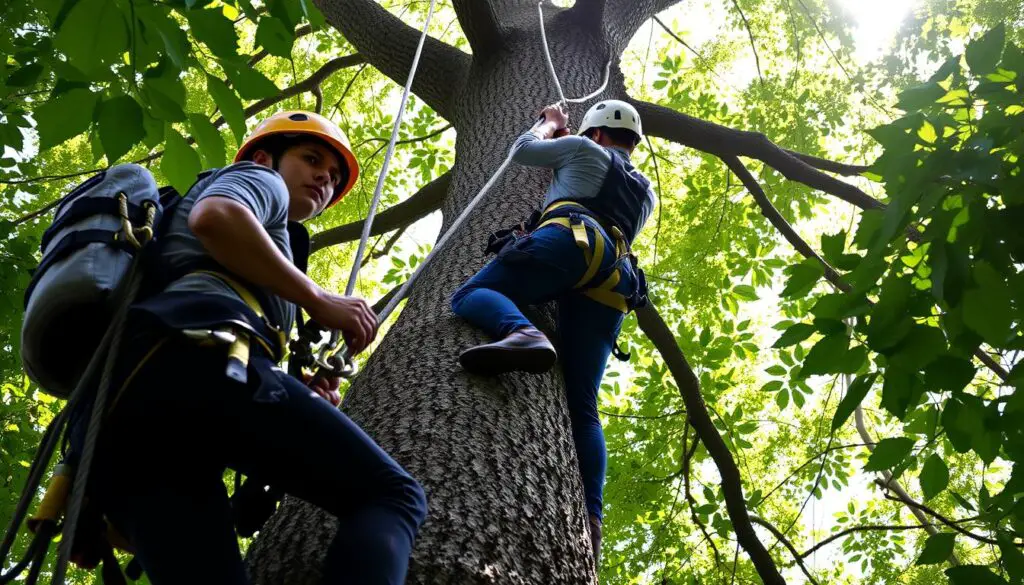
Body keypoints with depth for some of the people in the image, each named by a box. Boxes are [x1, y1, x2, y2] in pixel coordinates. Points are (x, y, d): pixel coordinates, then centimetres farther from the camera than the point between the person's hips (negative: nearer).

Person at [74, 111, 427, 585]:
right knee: (390, 495, -8)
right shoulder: (258, 179, 24)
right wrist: (319, 299, 1)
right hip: (196, 360, -8)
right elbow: (215, 218, -4)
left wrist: (300, 397, 21)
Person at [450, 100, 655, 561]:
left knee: (471, 295, -12)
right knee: (581, 406, -1)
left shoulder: (585, 151, 23)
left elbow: (521, 151, 34)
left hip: (571, 241, -5)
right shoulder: (645, 194, 39)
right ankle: (589, 520, -18)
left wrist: (552, 124, 52)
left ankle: (522, 335, -47)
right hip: (612, 286, 5)